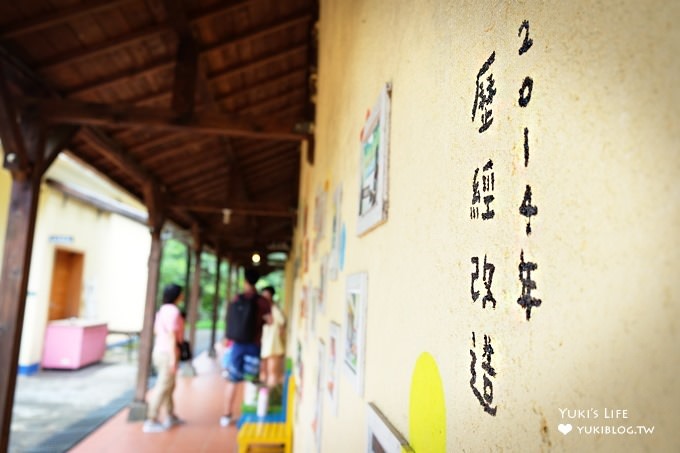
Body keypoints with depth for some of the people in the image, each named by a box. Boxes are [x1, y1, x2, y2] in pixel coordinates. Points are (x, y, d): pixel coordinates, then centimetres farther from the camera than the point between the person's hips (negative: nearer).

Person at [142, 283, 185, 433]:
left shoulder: (162, 309, 11)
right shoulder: (173, 311, -17)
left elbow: (156, 330, 17)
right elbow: (172, 336, -21)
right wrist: (173, 358, -20)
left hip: (160, 350, 10)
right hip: (167, 353, -10)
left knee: (169, 385, 19)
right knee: (163, 387, -2)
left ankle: (171, 416, 29)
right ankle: (151, 422, 4)